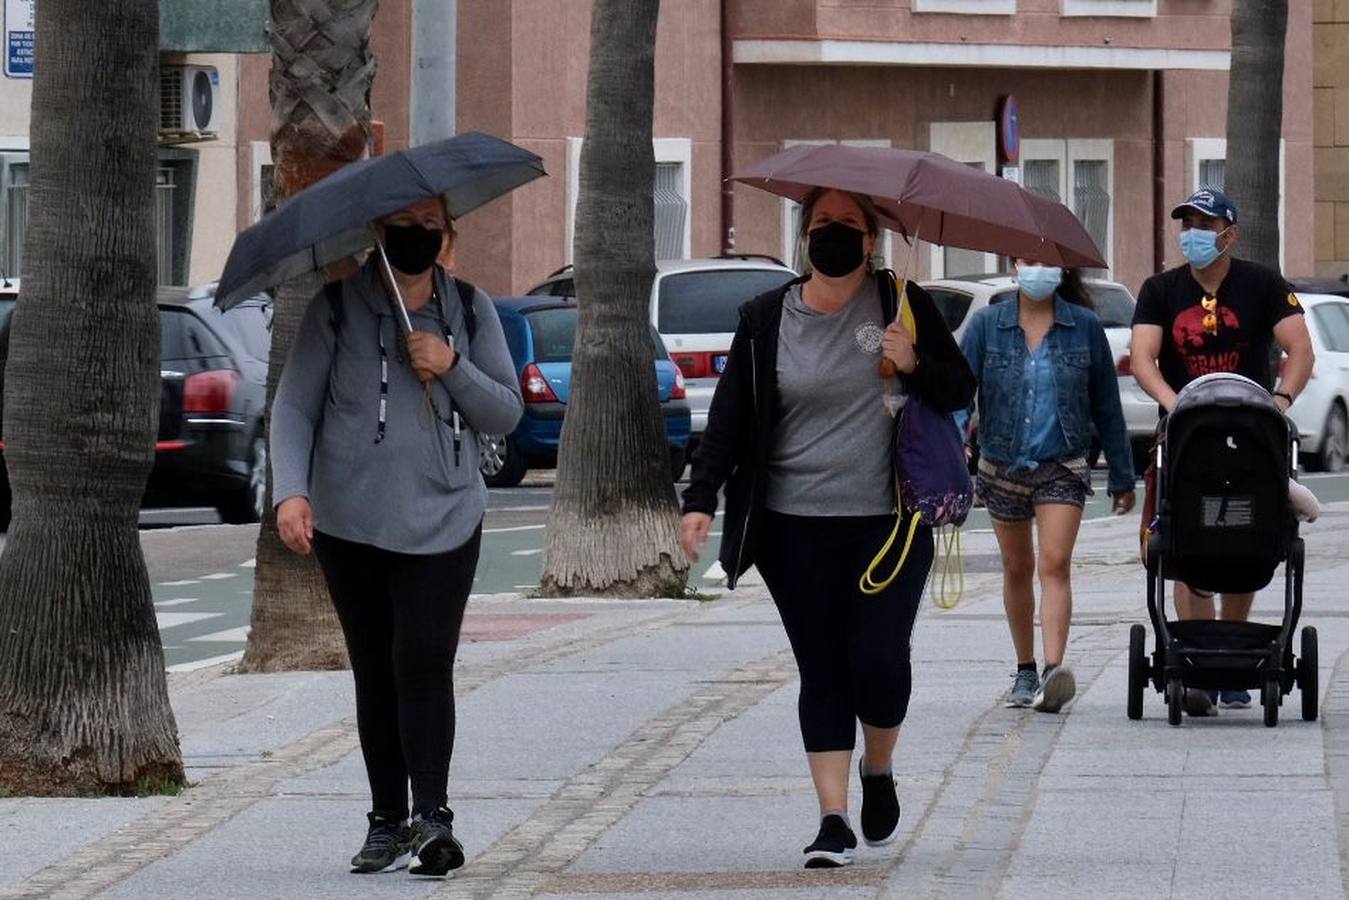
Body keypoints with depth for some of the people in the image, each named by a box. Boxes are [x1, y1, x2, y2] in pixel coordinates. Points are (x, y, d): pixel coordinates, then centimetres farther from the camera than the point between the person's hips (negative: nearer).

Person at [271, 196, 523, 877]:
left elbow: (507, 414, 7)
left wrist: (453, 367, -11)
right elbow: (293, 405, -1)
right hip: (351, 520, 0)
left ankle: (431, 813, -18)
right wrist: (291, 490, -14)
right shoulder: (337, 307, 1)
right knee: (374, 671, 5)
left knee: (426, 661, -15)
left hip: (444, 519, 0)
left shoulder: (471, 312, 8)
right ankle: (387, 821, 12)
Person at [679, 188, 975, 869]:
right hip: (797, 526, 1)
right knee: (822, 671, 0)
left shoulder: (902, 304, 3)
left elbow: (959, 391, 7)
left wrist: (916, 365, -14)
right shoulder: (767, 319, 5)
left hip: (888, 522, -1)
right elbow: (729, 416, 6)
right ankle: (834, 820, 2)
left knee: (879, 659, -9)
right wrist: (701, 500, -3)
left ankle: (878, 771, 21)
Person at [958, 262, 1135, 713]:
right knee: (1016, 569, 14)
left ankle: (1054, 670, -29)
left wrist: (1122, 477, 8)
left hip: (1062, 468, -2)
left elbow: (1106, 405, 5)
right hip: (1002, 467, 2)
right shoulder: (986, 325, -1)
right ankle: (1024, 672, 27)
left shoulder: (1085, 327, -1)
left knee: (1055, 564, -17)